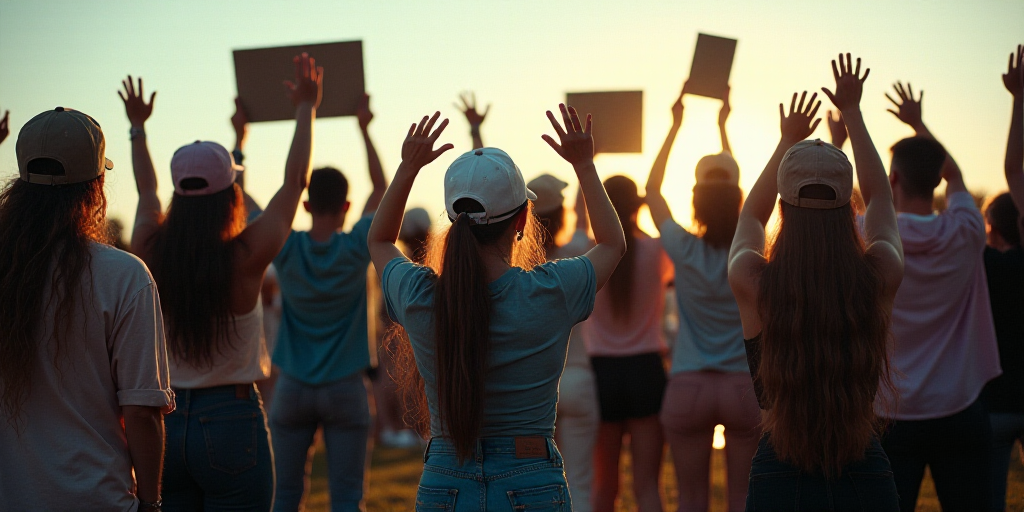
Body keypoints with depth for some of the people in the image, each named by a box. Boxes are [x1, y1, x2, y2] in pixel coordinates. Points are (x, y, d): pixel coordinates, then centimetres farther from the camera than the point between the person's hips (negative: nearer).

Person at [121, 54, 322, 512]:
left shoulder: (150, 253, -2)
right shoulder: (245, 258, -12)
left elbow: (147, 191, 19)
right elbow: (294, 181, 1)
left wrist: (138, 126, 36)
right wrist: (306, 109, 13)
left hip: (163, 421, 4)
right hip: (230, 420, -4)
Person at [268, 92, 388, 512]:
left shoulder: (286, 250, -7)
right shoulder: (356, 249, -9)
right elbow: (381, 187, 5)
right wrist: (364, 129, 11)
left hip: (293, 388, 1)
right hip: (345, 388, -1)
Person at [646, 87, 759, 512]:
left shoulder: (686, 251, -7)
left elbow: (652, 189, 8)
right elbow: (738, 189, 15)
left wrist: (676, 126, 13)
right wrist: (723, 126, 22)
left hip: (689, 386, -1)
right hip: (745, 385, 1)